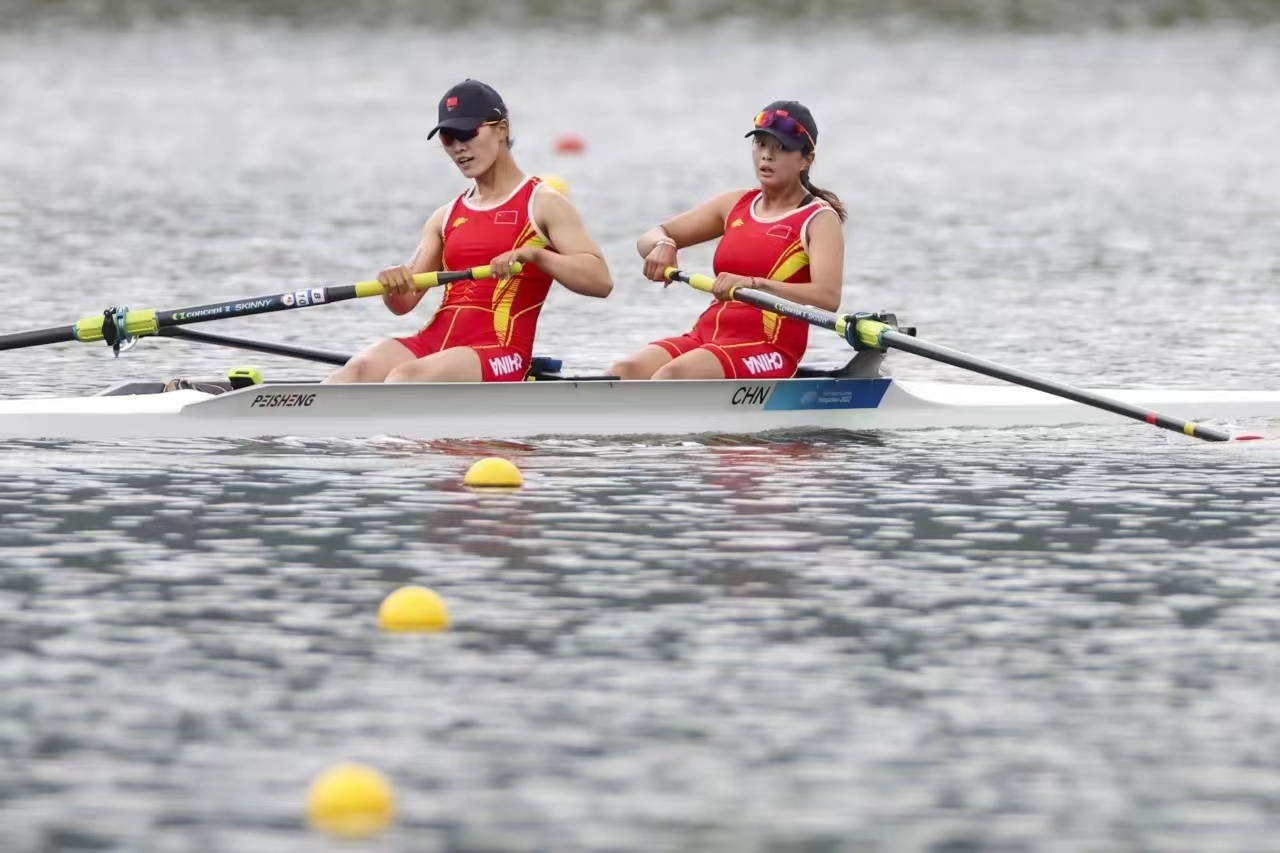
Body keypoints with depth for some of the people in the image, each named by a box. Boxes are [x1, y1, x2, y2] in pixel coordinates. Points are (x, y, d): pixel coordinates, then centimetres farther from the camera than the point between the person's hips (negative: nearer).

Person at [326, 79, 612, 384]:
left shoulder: (542, 204, 5)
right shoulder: (446, 218, 21)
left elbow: (600, 280, -7)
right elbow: (405, 303, 16)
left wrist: (533, 254, -22)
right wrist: (393, 286, -9)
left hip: (498, 354, -6)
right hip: (433, 343, 6)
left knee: (405, 378, -35)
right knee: (356, 371, -27)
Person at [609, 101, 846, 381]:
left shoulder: (819, 219, 0)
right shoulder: (736, 205, 18)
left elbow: (828, 297, -19)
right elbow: (649, 238, 20)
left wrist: (752, 284, -33)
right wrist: (662, 245, -7)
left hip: (768, 350, -6)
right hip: (706, 335, 6)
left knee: (671, 376, -35)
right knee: (624, 372, -24)